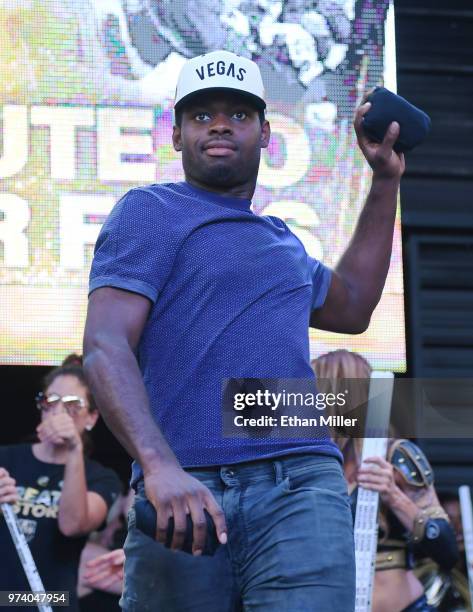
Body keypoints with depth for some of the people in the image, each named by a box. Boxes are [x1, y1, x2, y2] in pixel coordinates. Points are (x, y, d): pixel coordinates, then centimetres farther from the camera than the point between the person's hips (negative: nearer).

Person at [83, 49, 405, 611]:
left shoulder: (279, 240, 28)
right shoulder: (150, 212, 6)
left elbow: (349, 307, 47)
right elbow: (104, 347, -8)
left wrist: (385, 181, 42)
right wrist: (159, 464, -25)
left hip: (300, 488, 4)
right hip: (185, 498, -4)